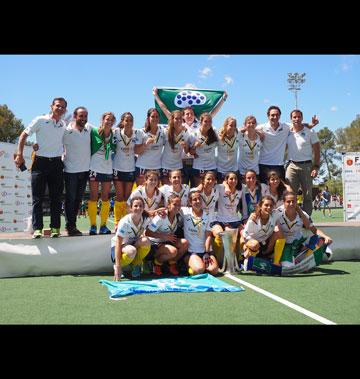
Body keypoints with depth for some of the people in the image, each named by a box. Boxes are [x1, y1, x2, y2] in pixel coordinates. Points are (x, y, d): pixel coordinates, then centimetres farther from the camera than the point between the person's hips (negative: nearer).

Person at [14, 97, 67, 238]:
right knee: (38, 198, -2)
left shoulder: (64, 125, 9)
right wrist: (20, 155, -6)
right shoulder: (40, 120, -2)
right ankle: (37, 229, 0)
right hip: (40, 162, -3)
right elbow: (24, 135, 1)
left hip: (57, 163, 3)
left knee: (56, 198, 4)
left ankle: (55, 228, 10)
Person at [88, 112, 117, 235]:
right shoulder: (94, 132, -4)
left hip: (108, 168, 3)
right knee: (93, 196, 0)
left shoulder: (113, 135, 4)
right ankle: (93, 226, 6)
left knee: (105, 197, 5)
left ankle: (103, 225, 13)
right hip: (94, 168, -3)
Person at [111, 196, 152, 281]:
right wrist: (118, 266, -34)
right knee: (131, 251, -38)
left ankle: (136, 264, -6)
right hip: (121, 246, -4)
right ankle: (117, 267, -8)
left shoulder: (146, 219, -13)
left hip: (134, 244, 4)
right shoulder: (125, 222, -27)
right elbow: (118, 243, -28)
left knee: (146, 241, -29)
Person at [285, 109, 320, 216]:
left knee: (307, 195, 4)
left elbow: (316, 150, 1)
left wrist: (316, 167, -8)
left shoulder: (310, 132, 1)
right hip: (292, 165, 1)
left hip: (306, 165, -1)